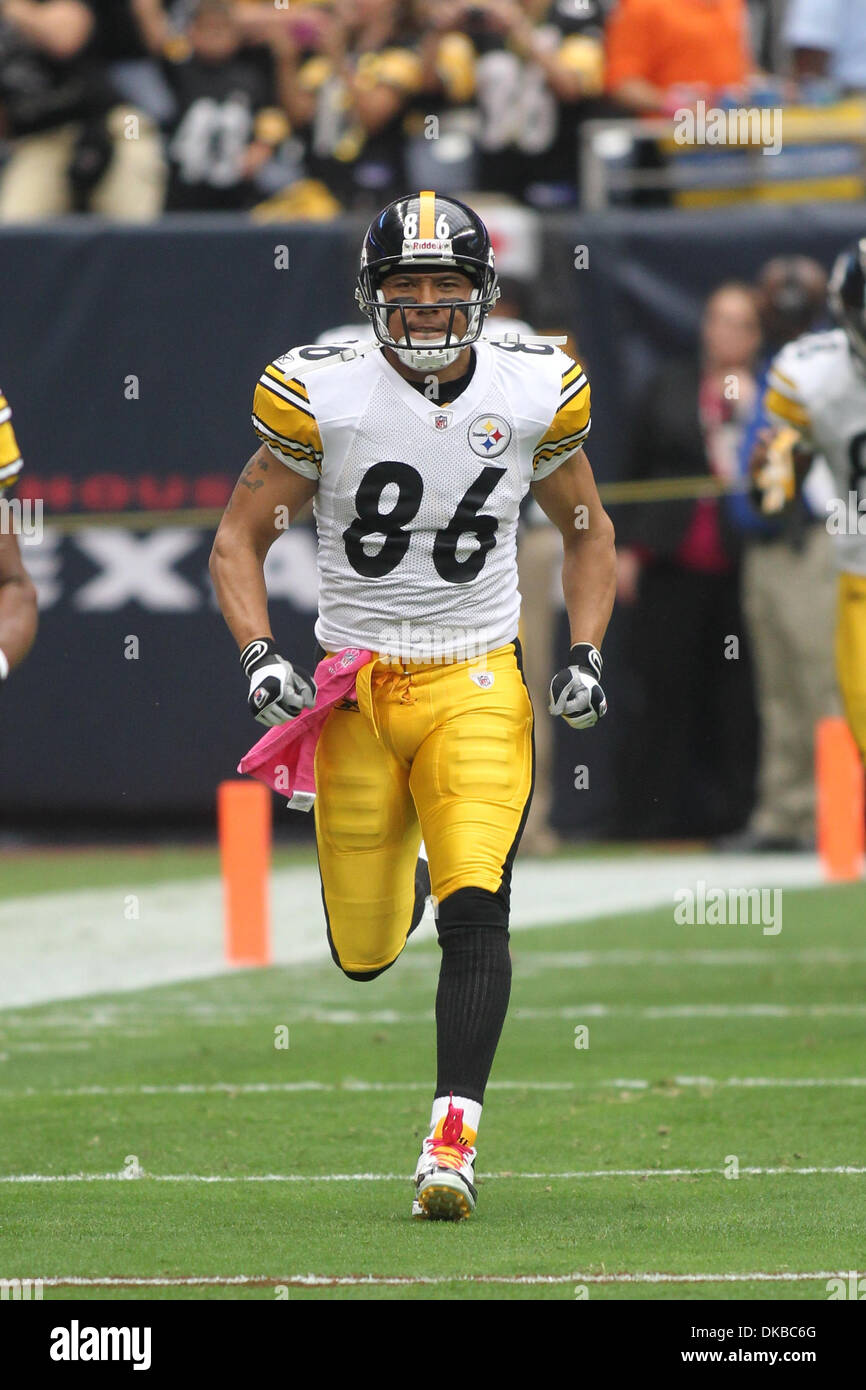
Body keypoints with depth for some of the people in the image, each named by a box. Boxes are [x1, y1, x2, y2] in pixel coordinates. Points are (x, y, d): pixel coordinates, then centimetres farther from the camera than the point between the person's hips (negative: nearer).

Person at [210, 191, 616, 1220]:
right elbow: (238, 538, 1)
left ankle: (453, 1135, -17)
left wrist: (585, 654, 2)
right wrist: (259, 659, -14)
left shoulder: (532, 396, -2)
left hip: (476, 688, 0)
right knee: (365, 955, 7)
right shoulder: (323, 396, -8)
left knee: (476, 912, -19)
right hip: (354, 686, 0)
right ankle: (398, 873, 44)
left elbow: (587, 528, 15)